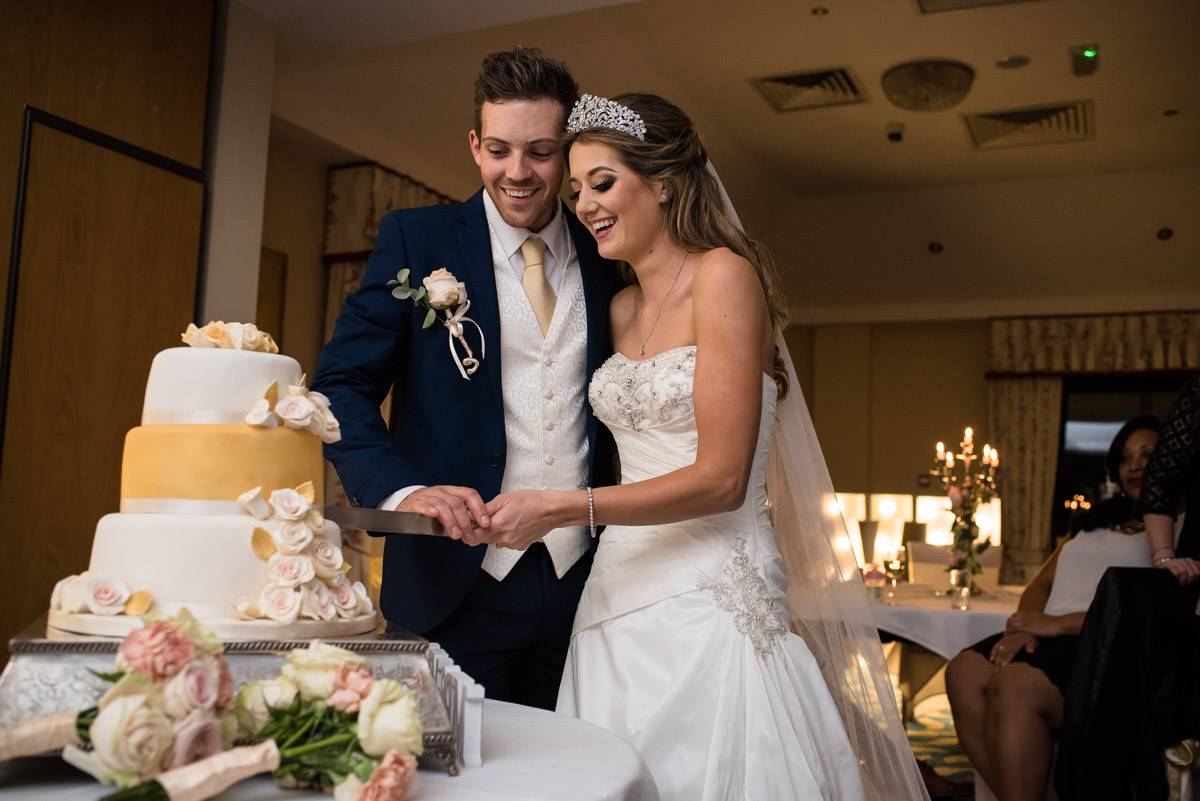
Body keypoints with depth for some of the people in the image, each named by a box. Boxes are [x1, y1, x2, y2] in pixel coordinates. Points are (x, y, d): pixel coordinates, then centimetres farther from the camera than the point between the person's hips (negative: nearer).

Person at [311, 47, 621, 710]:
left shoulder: (606, 262, 7)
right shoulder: (415, 239, -1)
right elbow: (342, 387, -5)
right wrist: (400, 491, -24)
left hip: (581, 580, 3)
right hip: (458, 583, -2)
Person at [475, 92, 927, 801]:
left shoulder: (724, 274, -10)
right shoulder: (621, 310, 13)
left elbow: (722, 478, -16)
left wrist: (560, 509, -18)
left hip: (711, 601, -6)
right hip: (621, 595, 7)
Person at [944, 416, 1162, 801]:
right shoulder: (1094, 523, 29)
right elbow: (1041, 584, 22)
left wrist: (1060, 623, -14)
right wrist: (1024, 627, -1)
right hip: (1049, 639, 7)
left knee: (1014, 683, -34)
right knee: (964, 671, -23)